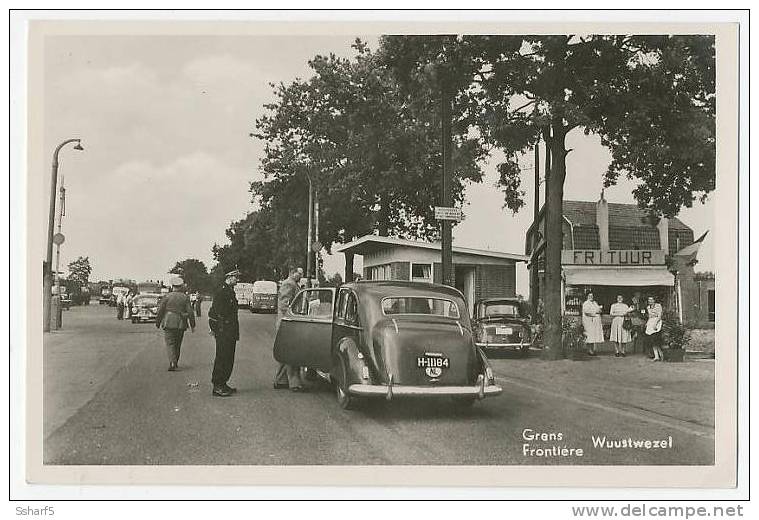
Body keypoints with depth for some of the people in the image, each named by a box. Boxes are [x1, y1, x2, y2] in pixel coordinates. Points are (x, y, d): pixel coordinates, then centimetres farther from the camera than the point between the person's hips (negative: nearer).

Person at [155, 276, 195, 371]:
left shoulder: (167, 297, -3)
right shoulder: (185, 297, 2)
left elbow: (160, 311, -2)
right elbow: (190, 312, 0)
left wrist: (158, 323, 9)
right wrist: (192, 325, 6)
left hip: (169, 324, -2)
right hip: (180, 324, 3)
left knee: (170, 344, -2)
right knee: (177, 344, 15)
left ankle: (172, 363, -20)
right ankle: (175, 363, 25)